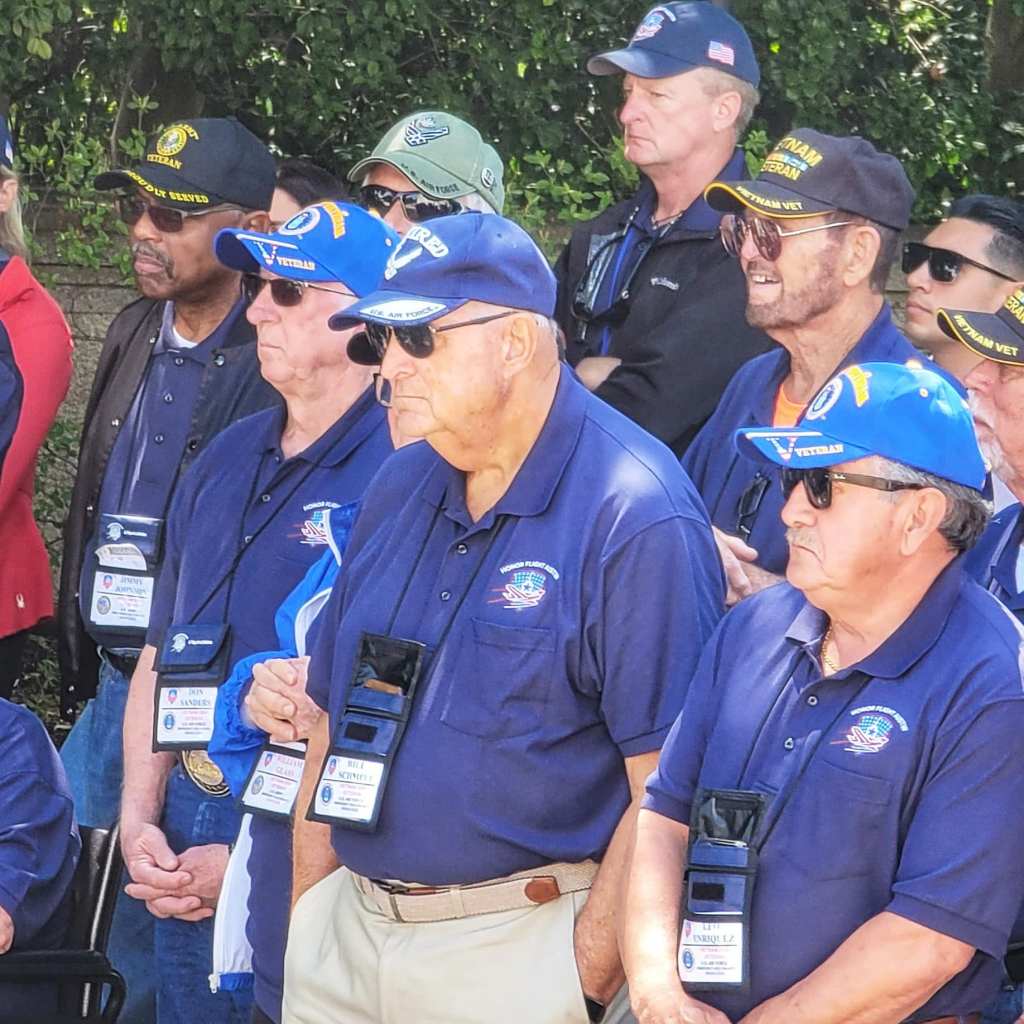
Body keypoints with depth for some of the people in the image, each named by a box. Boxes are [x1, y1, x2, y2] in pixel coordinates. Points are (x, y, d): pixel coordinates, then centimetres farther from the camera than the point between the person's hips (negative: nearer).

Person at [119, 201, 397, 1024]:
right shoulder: (228, 459, 13)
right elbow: (160, 656, 17)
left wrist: (252, 858, -15)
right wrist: (139, 823, 4)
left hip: (311, 858, -7)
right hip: (182, 848, 7)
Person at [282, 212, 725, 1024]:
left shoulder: (633, 518, -14)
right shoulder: (400, 489, 10)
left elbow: (667, 789, -16)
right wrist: (310, 925, 8)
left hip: (517, 950, -7)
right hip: (351, 927, 7)